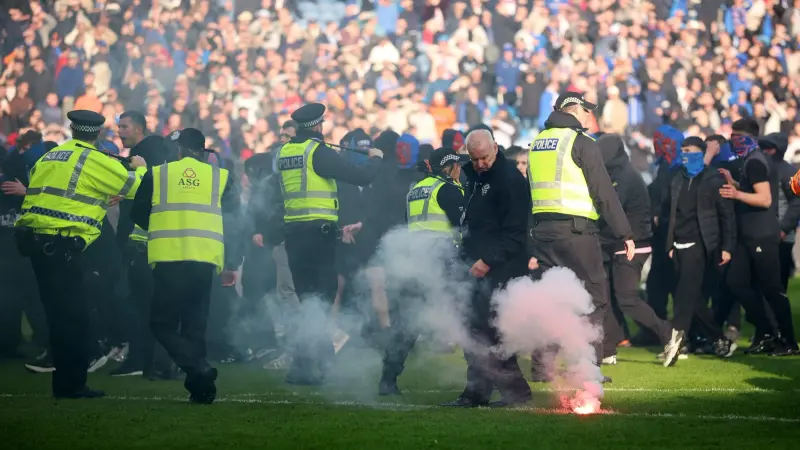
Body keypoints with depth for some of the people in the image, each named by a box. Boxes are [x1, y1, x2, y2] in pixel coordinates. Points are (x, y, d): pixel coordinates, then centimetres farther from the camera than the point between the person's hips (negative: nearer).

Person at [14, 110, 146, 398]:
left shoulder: (49, 157, 19)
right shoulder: (96, 161, -3)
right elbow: (138, 187, 2)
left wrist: (100, 200, 21)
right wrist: (141, 168, 25)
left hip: (34, 239, 7)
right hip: (61, 245, -7)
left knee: (59, 315, 14)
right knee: (73, 317, -2)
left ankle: (66, 382, 19)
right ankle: (71, 385, -1)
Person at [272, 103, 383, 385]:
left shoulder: (284, 152, 10)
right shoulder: (318, 151, -10)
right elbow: (360, 178, -11)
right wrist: (375, 159, 6)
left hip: (292, 232, 7)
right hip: (318, 232, -7)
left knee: (308, 299, 15)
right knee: (321, 298, -2)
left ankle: (318, 357, 21)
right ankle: (303, 368, -8)